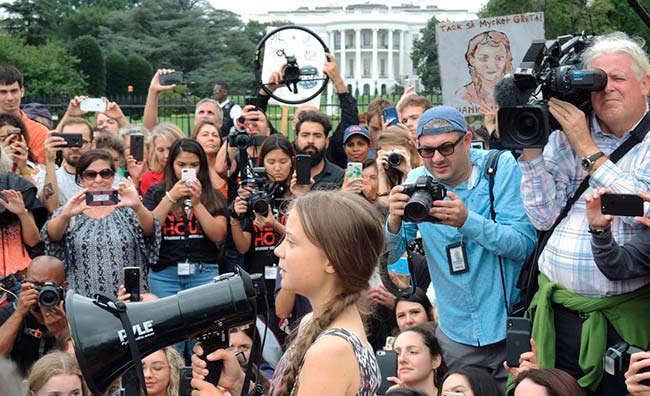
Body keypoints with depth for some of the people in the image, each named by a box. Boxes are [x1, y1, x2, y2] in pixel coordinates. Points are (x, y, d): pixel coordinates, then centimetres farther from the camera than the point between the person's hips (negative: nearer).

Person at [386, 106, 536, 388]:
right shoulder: (417, 181, -1)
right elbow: (388, 257, -2)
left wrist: (467, 221, -31)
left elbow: (525, 244, -17)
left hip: (510, 330, -2)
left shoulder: (502, 167, -9)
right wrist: (394, 222, -23)